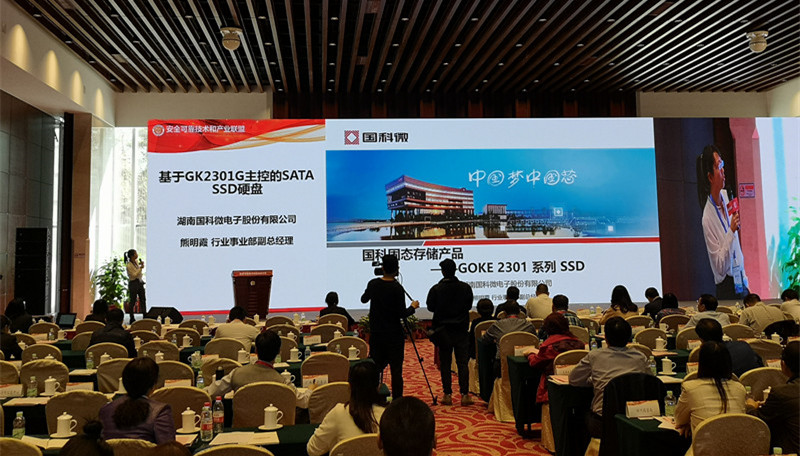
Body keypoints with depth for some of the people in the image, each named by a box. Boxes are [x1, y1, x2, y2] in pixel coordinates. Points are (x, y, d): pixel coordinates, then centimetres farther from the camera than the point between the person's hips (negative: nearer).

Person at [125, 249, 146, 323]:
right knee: (132, 301, 1)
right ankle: (132, 319, 10)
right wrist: (141, 268, -20)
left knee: (143, 300, 6)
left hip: (140, 282, 7)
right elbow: (134, 275, -20)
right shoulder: (128, 265, -17)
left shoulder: (137, 262, 5)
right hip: (133, 283, -7)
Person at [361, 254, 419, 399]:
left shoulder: (373, 284, 1)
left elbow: (363, 299, 20)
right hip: (394, 335, -5)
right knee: (396, 370, 1)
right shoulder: (397, 288, -14)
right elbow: (402, 314, -13)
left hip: (375, 334, 5)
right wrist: (413, 307, 5)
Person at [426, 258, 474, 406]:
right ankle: (464, 395, 2)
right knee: (463, 363, 4)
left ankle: (447, 395, 7)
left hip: (443, 330, -1)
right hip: (461, 330, 1)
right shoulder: (466, 288, -5)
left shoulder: (436, 289, -9)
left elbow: (430, 307, 1)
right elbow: (469, 306, 7)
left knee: (445, 363, 6)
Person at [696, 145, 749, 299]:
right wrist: (731, 232, -27)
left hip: (740, 281, 7)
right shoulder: (707, 218, -20)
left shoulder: (725, 195, 4)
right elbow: (720, 266, -20)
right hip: (726, 288, -7)